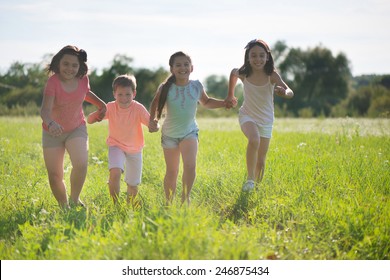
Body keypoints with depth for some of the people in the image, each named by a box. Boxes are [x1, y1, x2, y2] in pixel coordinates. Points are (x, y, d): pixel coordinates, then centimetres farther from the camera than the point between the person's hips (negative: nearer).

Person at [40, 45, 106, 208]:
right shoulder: (53, 82, -23)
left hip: (76, 129, 2)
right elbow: (45, 109, -38)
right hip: (53, 132, -2)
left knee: (81, 165, -23)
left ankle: (74, 199, 1)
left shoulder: (83, 79, -10)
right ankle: (63, 206, 24)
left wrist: (101, 104, 4)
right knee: (54, 175, 0)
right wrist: (50, 123, -58)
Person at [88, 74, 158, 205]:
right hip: (116, 146, -1)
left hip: (135, 149, 1)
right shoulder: (110, 107, -17)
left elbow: (152, 124, -26)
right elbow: (90, 120, -16)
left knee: (133, 184, 11)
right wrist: (97, 114, -39)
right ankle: (115, 204, -10)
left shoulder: (138, 108, -22)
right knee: (115, 173, -28)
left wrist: (154, 126, -50)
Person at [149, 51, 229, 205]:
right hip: (170, 133, 0)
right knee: (171, 172, 8)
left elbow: (206, 102, 12)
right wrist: (153, 119, -16)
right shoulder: (165, 88, -13)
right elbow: (155, 105, 2)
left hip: (189, 131, 0)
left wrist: (225, 103, -1)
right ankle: (169, 203, 25)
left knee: (190, 165, -22)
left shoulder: (196, 86, -6)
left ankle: (185, 198, -3)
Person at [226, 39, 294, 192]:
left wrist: (284, 93, -54)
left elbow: (290, 92, -31)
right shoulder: (243, 74, -13)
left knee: (261, 161, 8)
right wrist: (230, 95, 16)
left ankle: (256, 184, 33)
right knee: (254, 140, -34)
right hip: (247, 116, -1)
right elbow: (233, 72, 11)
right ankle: (250, 178, -22)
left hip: (266, 120, 1)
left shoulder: (272, 75, -19)